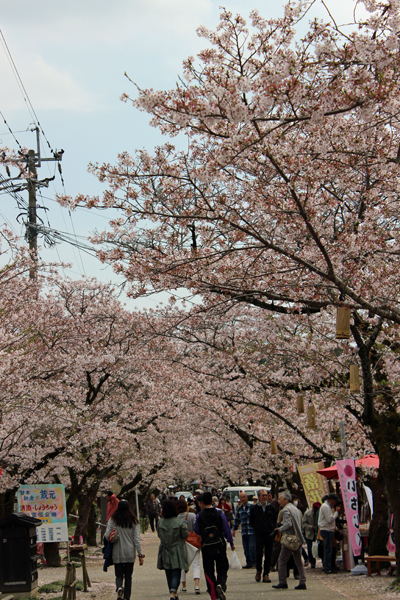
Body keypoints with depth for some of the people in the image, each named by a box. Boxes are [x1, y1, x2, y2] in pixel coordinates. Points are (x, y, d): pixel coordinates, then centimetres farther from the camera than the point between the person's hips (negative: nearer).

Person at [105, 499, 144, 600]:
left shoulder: (113, 520, -3)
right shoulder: (134, 521, 0)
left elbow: (107, 536, -8)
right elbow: (136, 539, -4)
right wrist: (140, 554, -2)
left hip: (117, 554, -1)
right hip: (130, 554, 1)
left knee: (119, 575, 8)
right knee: (128, 576, 12)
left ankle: (119, 587, -22)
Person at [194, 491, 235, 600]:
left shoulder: (199, 516, -6)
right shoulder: (219, 513, -3)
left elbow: (196, 532, 3)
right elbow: (226, 530, 2)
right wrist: (231, 543, 14)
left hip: (206, 547, 0)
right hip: (220, 546, 1)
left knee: (209, 572, 9)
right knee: (222, 569, 12)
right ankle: (220, 584, -18)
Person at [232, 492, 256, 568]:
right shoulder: (239, 509, 14)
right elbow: (237, 519, 23)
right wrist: (234, 529, 22)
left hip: (252, 531, -6)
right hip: (244, 532, 6)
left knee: (252, 547, -10)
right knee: (246, 548, 6)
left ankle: (254, 563, 0)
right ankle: (249, 563, 14)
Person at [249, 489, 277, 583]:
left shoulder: (271, 508, 8)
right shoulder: (254, 508, 2)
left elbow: (275, 520, 17)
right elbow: (252, 522, 11)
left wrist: (272, 529, 9)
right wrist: (257, 529, 8)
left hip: (269, 535, 2)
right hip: (259, 535, -2)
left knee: (268, 555, 1)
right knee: (259, 553, -12)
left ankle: (266, 574, 7)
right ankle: (258, 570, 10)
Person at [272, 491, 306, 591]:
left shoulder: (286, 510, -10)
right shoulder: (296, 509, 17)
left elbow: (288, 524, -22)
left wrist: (280, 529, -7)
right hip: (298, 539, 8)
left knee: (282, 561, 0)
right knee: (299, 562, 9)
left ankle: (282, 582, 2)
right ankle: (302, 583, 5)